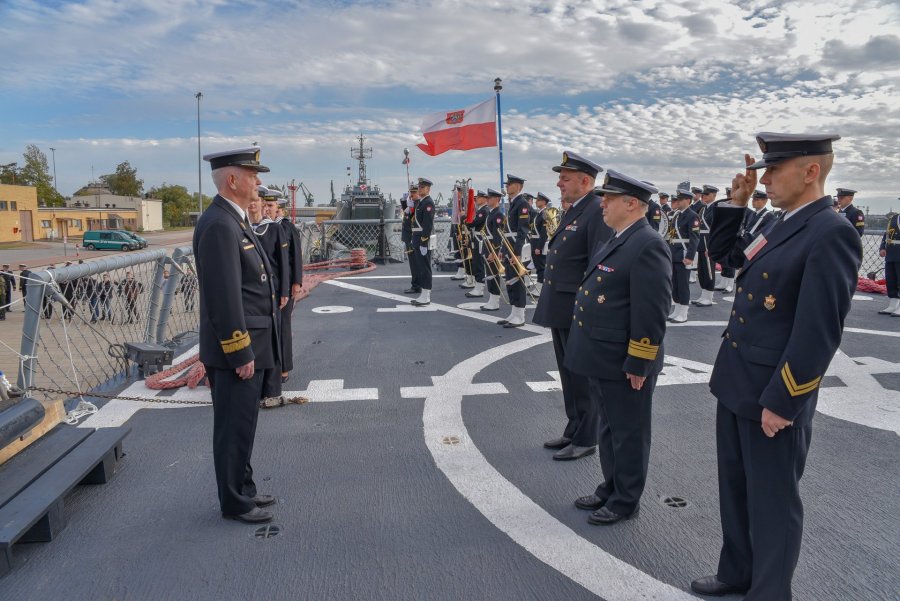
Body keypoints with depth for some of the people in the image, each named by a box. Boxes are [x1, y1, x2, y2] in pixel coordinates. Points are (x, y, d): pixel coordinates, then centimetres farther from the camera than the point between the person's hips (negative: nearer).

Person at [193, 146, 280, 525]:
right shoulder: (218, 225, -19)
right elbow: (224, 298, -23)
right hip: (236, 350, -10)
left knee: (241, 425, 19)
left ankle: (243, 490, 33)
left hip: (249, 345, 10)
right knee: (235, 428, 3)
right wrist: (240, 353, -20)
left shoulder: (233, 220, 13)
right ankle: (235, 503, 18)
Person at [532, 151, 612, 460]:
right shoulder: (572, 211, 14)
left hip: (579, 312, -9)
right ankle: (573, 430, 31)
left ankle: (585, 439, 16)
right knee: (569, 375, 18)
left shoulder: (598, 212, -16)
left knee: (582, 377, 3)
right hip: (560, 310, 9)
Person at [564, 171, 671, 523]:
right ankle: (611, 488, 36)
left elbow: (651, 313, -22)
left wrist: (638, 364, -19)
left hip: (624, 363, -9)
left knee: (628, 432, 7)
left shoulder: (648, 246, -19)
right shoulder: (619, 240, 12)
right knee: (609, 427, 21)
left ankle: (626, 501, 23)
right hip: (603, 357, 10)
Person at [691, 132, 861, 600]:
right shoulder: (781, 224, 9)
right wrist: (736, 202, 9)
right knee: (735, 488, 21)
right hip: (736, 386, 9)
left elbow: (819, 331, -23)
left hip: (773, 396, -9)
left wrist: (780, 402, -20)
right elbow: (721, 253, 23)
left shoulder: (832, 234, -19)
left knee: (772, 501, 9)